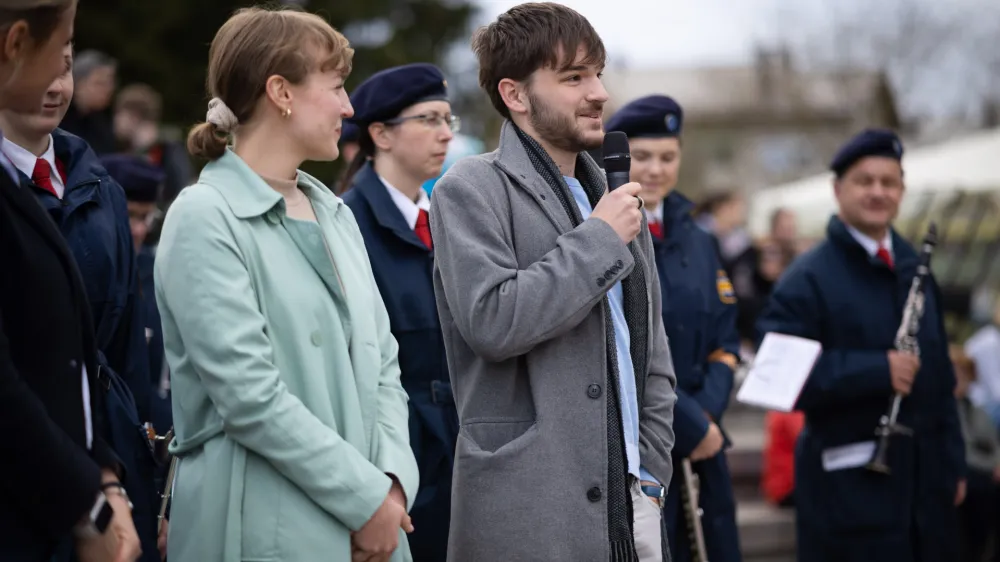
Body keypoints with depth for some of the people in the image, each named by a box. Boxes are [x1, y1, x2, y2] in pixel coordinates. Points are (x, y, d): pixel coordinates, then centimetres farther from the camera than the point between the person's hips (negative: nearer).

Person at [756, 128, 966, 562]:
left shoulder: (915, 268, 13)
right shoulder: (808, 279, -9)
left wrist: (953, 462, 17)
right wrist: (877, 369, -23)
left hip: (925, 479, 7)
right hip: (850, 489, -6)